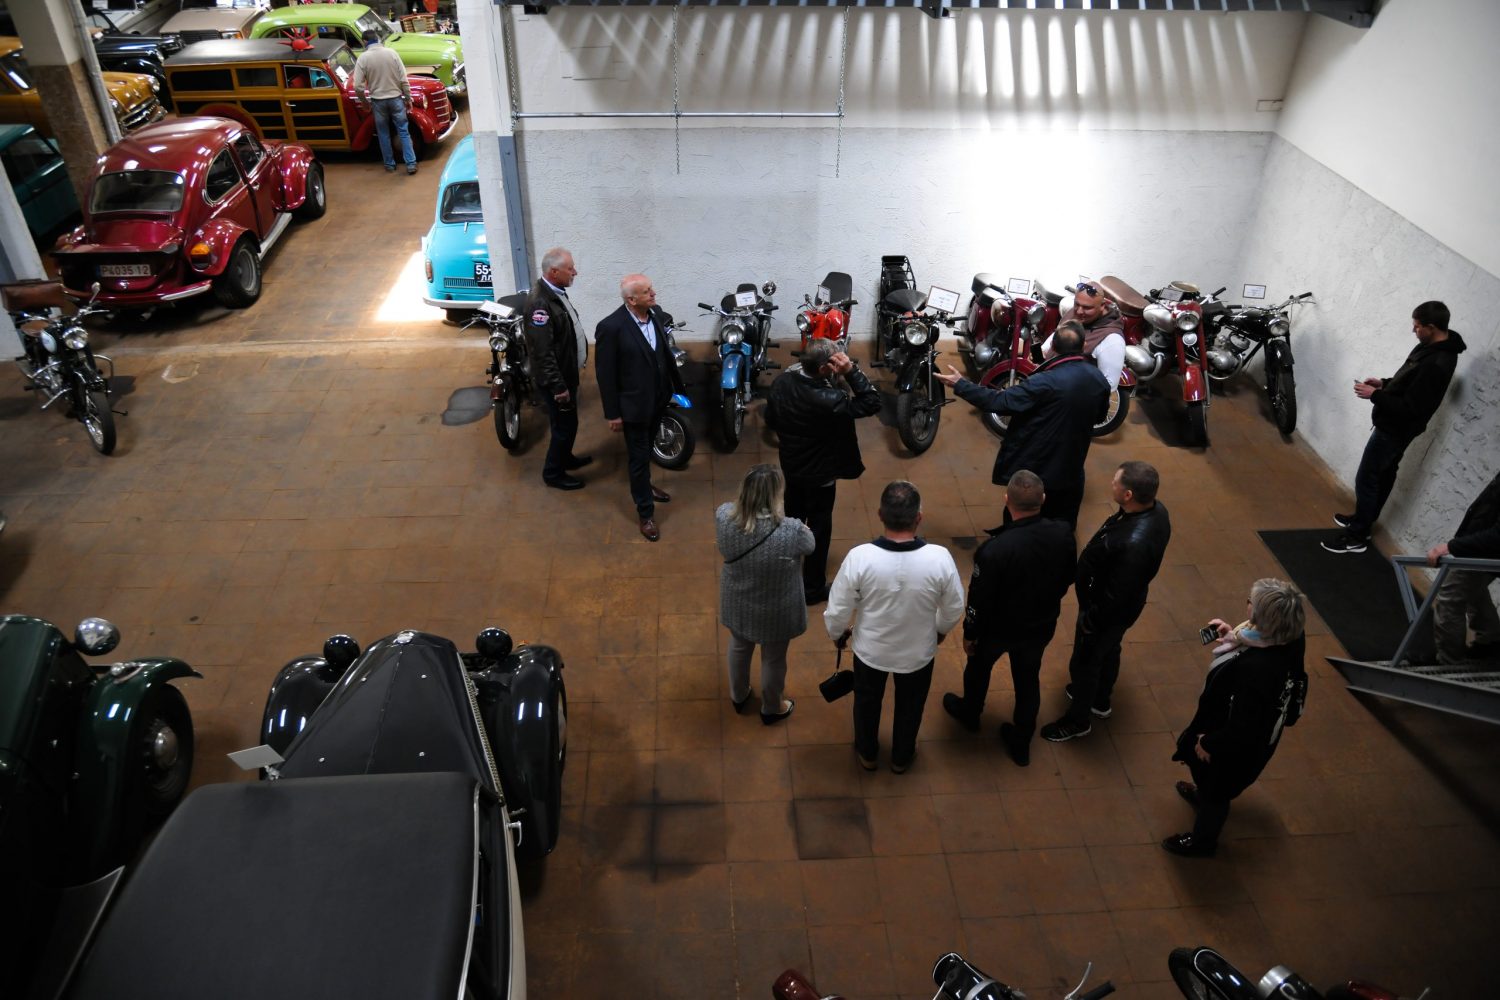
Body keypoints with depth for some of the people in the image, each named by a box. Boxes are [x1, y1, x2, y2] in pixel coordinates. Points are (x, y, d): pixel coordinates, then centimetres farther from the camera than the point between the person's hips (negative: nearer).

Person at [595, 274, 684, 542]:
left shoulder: (654, 316, -4)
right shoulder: (611, 327, -23)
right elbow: (605, 373, -17)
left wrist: (676, 387, 10)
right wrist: (612, 413, -14)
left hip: (658, 400, 6)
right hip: (634, 404, -6)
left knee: (646, 450, 26)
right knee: (638, 457, 8)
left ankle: (643, 485, 50)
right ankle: (646, 512, 21)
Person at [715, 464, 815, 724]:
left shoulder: (725, 518, -27)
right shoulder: (792, 532, -36)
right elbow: (809, 545, -11)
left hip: (738, 604, 3)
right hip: (775, 611, -3)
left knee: (739, 647, 32)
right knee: (773, 659, 25)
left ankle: (738, 696, 58)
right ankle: (771, 709, 51)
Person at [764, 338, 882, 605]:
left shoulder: (781, 382, -13)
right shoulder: (828, 399, -35)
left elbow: (770, 420, 1)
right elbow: (872, 403, -28)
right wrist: (851, 370, -34)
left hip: (791, 465, 7)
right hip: (820, 474, -7)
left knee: (791, 518, 26)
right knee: (819, 529, 12)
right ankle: (813, 588, 26)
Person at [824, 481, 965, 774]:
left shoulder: (859, 557, -31)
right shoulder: (940, 558, -29)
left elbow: (837, 610, -17)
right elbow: (954, 608, -11)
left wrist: (836, 634, 5)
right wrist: (942, 629, 11)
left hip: (870, 649, 0)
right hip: (918, 652, 0)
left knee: (867, 702, 29)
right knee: (910, 706, 29)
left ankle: (867, 753, 54)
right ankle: (901, 757, 53)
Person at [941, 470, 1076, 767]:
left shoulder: (994, 550, -37)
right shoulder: (1062, 534, -22)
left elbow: (979, 600, -23)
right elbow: (1068, 578, -2)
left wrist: (969, 634, -5)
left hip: (999, 628, -3)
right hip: (1041, 626, 4)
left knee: (979, 667, 27)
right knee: (1028, 680, 25)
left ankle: (969, 714, 55)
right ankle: (1021, 743, 44)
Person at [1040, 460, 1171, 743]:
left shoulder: (1134, 543, -44)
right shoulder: (1155, 508, -16)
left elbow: (1117, 594, -32)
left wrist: (1091, 619, -16)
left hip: (1110, 610, -8)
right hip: (1124, 602, 8)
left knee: (1085, 662, 16)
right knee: (1108, 651, 31)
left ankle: (1078, 720, 41)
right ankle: (1100, 701, 57)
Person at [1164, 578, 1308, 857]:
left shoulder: (1256, 670, -46)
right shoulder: (1290, 637, -23)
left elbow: (1242, 730, -34)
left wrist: (1208, 743, -17)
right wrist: (1235, 636, -5)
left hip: (1238, 747, -7)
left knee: (1216, 789, 24)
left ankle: (1202, 840, 52)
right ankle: (1204, 795, 69)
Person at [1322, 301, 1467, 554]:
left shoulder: (1436, 364, -30)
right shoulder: (1433, 346, 2)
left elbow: (1410, 408, -29)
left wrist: (1374, 395, -22)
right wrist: (1385, 383, 4)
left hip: (1395, 429, -10)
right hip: (1396, 426, 10)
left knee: (1366, 480, -2)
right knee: (1384, 476, 22)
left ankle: (1357, 537, 7)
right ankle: (1363, 520, 37)